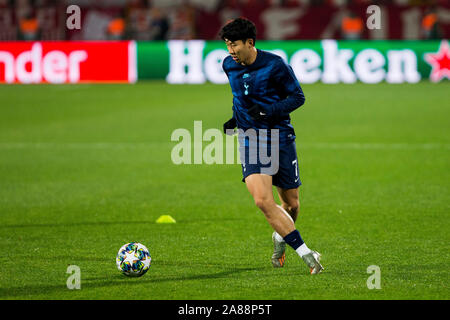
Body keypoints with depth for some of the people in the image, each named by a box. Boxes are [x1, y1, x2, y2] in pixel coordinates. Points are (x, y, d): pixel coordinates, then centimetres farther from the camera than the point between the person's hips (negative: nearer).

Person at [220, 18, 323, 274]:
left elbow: (298, 97, -6)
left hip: (280, 137, -2)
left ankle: (280, 237, 44)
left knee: (291, 204, 8)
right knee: (262, 200, -20)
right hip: (250, 139, 2)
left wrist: (268, 112, -19)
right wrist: (236, 118, 9)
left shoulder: (275, 65, -12)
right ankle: (305, 253, -15)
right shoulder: (229, 66, 4)